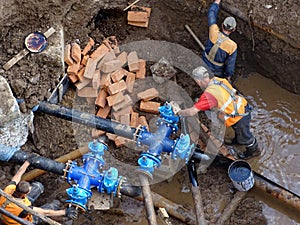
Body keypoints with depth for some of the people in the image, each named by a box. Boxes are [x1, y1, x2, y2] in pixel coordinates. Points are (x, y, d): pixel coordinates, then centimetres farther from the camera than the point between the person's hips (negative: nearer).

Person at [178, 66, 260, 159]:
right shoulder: (217, 79, -9)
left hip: (240, 117, -7)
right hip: (243, 106, 7)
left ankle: (254, 150, 47)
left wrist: (179, 112, -13)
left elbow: (192, 112, -31)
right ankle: (238, 140, 65)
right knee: (237, 128, 37)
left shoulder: (208, 95, -32)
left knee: (244, 136, 22)